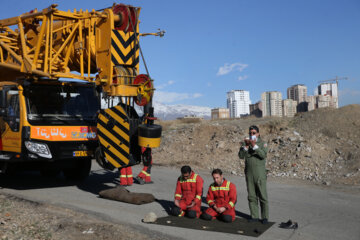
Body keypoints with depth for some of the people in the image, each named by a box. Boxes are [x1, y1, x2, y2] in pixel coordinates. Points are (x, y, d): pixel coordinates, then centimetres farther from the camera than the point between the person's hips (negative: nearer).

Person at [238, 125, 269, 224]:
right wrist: (246, 146, -18)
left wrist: (254, 145, -26)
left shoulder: (263, 143, -1)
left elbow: (263, 155, -18)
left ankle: (265, 217, 8)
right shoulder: (245, 143, 7)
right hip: (249, 173, 3)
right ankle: (254, 216, 16)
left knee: (262, 196, -1)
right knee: (251, 196, 7)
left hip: (260, 173, -3)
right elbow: (241, 156, -5)